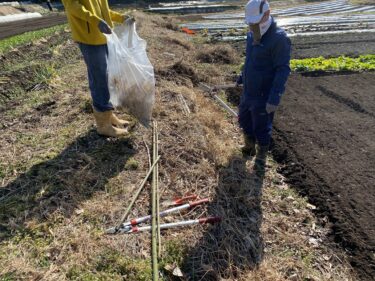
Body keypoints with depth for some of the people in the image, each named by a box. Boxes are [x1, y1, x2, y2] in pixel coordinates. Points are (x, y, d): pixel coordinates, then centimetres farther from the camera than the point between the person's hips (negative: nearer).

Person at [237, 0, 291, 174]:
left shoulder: (279, 38, -21)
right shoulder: (253, 35, 4)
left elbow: (283, 70, -22)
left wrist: (274, 99, -27)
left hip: (264, 96, -8)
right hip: (248, 92, 8)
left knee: (261, 130, 6)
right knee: (244, 120, 23)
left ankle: (261, 159, 30)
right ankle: (250, 148, 47)